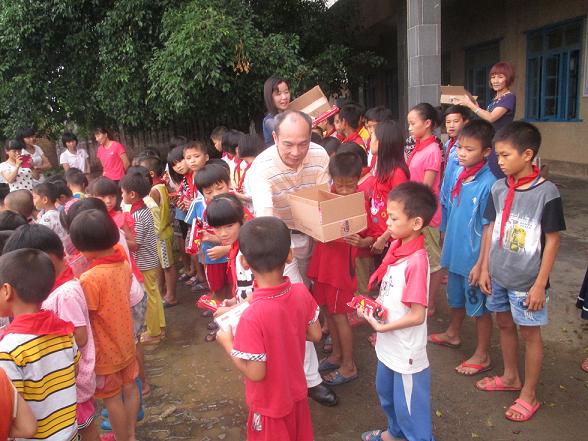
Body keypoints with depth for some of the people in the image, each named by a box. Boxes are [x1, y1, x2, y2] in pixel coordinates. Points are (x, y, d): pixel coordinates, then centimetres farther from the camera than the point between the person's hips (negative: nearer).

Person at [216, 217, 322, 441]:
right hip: (296, 393, 5)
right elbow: (315, 335, -2)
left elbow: (255, 373, -26)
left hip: (270, 404, -4)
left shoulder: (252, 316, -34)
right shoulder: (302, 293, -17)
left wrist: (227, 343, -13)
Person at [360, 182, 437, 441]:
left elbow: (417, 315, -25)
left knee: (409, 405, 11)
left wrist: (382, 327, -19)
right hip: (388, 345, 9)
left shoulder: (416, 261, -28)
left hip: (407, 351, -9)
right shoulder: (396, 246, -3)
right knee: (386, 392, 30)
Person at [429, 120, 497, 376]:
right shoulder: (455, 175, -3)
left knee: (479, 306, 11)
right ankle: (453, 334, 50)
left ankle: (482, 356, 29)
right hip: (454, 252, 7)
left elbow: (489, 228, -19)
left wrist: (480, 263, -17)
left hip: (474, 257, -6)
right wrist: (446, 248, 12)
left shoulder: (488, 184, -22)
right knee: (455, 297, 26)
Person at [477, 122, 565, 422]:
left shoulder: (546, 192, -16)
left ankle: (529, 394, 26)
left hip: (527, 281, -5)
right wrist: (485, 268, 7)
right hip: (499, 275, 6)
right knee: (504, 324, 19)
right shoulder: (499, 188, -2)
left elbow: (552, 240, -13)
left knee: (530, 332, 9)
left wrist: (540, 284, -13)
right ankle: (510, 377, 41)